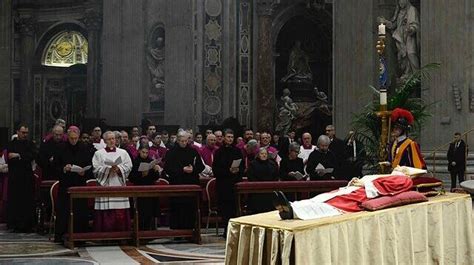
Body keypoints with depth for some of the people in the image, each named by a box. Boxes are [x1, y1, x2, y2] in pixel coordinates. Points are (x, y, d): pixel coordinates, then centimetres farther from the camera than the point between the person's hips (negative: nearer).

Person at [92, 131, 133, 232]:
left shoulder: (123, 152, 13)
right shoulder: (98, 154, 8)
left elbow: (128, 166, 4)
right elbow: (96, 169, -2)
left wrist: (119, 169, -12)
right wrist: (108, 169, -14)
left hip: (120, 186, 2)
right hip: (105, 186, -2)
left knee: (120, 214, -1)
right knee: (106, 213, -6)